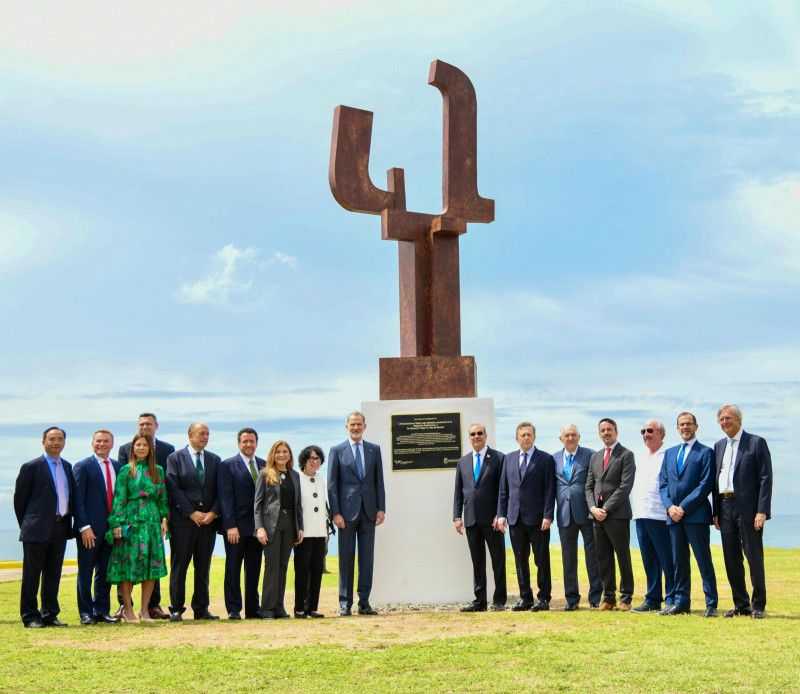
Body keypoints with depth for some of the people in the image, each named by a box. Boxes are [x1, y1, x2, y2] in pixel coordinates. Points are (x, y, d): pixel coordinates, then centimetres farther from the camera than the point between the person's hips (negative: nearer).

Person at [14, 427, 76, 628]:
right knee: (32, 574, 1)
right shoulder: (31, 467, -6)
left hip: (60, 528, 6)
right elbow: (19, 498, -3)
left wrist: (68, 522, 10)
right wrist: (27, 525, 0)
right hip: (38, 529, -6)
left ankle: (50, 614, 18)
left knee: (53, 574, 11)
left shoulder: (67, 467, 12)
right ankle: (30, 617, 6)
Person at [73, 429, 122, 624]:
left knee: (105, 572, 10)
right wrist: (84, 527, -15)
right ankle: (86, 613, 9)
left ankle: (102, 611, 17)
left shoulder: (118, 467, 12)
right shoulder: (82, 467, -3)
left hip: (112, 527, 5)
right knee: (85, 572, 3)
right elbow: (78, 500, -8)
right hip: (90, 529, -5)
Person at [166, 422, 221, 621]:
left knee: (203, 567, 7)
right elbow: (174, 489, -7)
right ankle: (176, 608, 3)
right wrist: (192, 513, -12)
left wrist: (213, 512, -6)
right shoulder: (175, 458, 0)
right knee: (179, 566, -1)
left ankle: (201, 609, 12)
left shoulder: (215, 460, 12)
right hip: (183, 520, -4)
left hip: (208, 520, 4)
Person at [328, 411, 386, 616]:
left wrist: (381, 508, 2)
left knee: (367, 558, 4)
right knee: (346, 558, 0)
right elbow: (332, 484, 0)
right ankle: (345, 603, 5)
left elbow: (379, 481, 10)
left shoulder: (374, 450, 10)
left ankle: (364, 602, 9)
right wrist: (335, 512, -8)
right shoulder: (337, 451, 2)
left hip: (369, 511, 3)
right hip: (347, 511, -3)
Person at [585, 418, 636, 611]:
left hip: (617, 514, -6)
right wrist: (593, 507, -3)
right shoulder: (595, 457, 18)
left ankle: (625, 598, 3)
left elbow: (625, 486, -10)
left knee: (623, 557, -1)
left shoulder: (626, 455, -2)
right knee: (603, 558, 6)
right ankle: (608, 597, 11)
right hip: (597, 514, 6)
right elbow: (589, 486, 15)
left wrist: (606, 508, -14)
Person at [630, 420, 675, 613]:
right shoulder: (638, 456, 18)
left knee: (667, 560, -4)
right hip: (640, 515, 7)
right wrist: (634, 509, 15)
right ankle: (653, 599, 16)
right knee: (649, 561, 10)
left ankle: (671, 600, 0)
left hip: (660, 516, -7)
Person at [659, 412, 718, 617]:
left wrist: (683, 507, -13)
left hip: (696, 514, -6)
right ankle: (681, 602, 13)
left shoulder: (705, 452, 0)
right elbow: (663, 483, 14)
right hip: (674, 515, 6)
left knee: (703, 560, -5)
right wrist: (670, 506, -4)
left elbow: (706, 484, -9)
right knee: (679, 561, 8)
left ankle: (711, 604, -3)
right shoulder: (670, 453, 18)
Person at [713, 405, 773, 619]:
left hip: (748, 508, -6)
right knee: (731, 559, 8)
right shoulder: (719, 446, 15)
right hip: (725, 508, 6)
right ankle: (741, 604, 16)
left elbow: (766, 478, -7)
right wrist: (716, 512, 10)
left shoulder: (756, 443, -3)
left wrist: (762, 511, -15)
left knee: (754, 556, -3)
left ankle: (758, 605, 5)